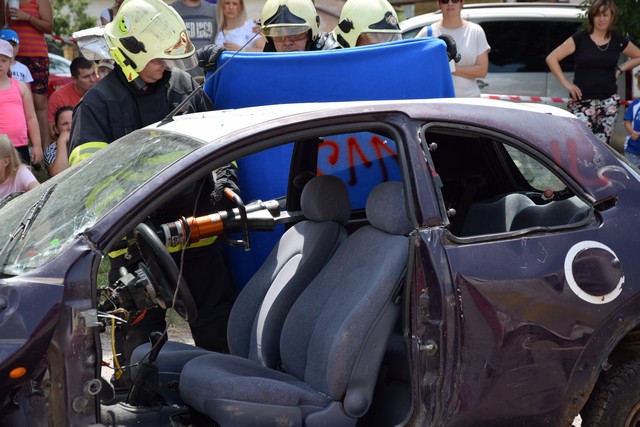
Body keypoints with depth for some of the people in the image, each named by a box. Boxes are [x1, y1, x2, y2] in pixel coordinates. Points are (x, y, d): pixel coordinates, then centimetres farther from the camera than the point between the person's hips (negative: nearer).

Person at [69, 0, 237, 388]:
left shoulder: (184, 85, 7)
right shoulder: (99, 103, -3)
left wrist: (224, 174, 2)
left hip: (193, 223, 4)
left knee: (219, 315, 11)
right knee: (139, 330, 6)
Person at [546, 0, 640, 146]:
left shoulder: (618, 41, 7)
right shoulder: (580, 38, -3)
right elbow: (551, 58, -5)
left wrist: (620, 69, 10)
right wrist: (566, 83, -7)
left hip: (609, 101, 3)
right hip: (583, 101, -3)